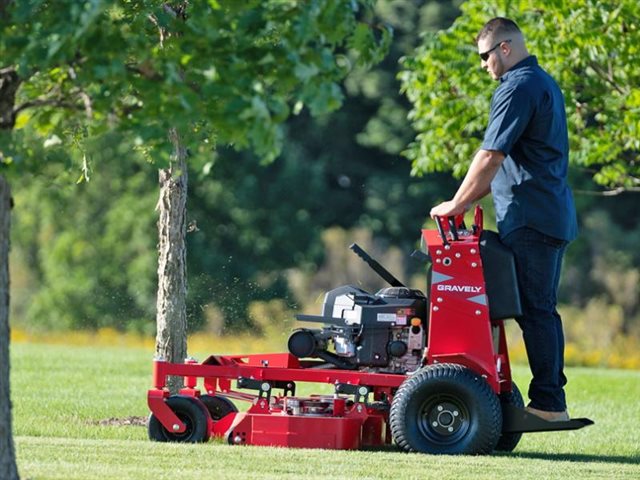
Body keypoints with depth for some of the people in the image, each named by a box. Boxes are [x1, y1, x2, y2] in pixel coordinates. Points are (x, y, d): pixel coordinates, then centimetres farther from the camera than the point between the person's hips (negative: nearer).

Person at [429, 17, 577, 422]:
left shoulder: (517, 88, -13)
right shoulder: (544, 83, 19)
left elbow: (491, 157, -17)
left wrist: (457, 204, -9)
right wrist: (473, 198, 21)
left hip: (531, 218, -10)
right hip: (555, 217, 10)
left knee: (535, 311, -8)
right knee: (543, 310, 13)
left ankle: (547, 403, -7)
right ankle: (553, 398, 14)